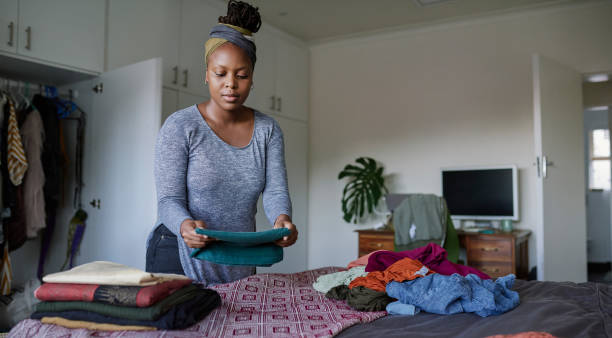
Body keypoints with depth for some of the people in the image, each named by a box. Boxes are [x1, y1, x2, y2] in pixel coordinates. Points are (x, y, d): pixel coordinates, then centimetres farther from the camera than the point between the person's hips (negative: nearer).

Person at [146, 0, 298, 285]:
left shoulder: (267, 130, 2)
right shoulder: (179, 127, -9)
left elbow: (275, 191, -7)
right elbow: (169, 200, -13)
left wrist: (282, 219, -30)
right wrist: (185, 225, -36)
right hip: (180, 256, -3)